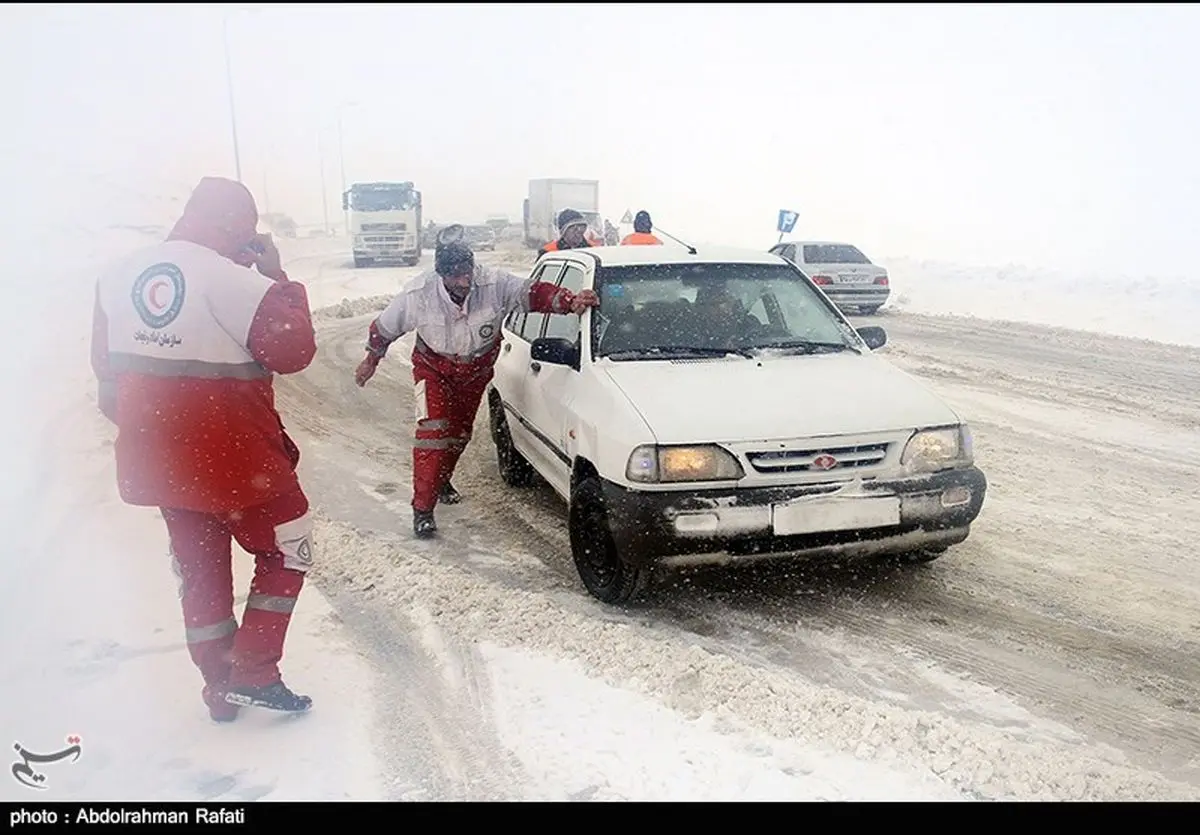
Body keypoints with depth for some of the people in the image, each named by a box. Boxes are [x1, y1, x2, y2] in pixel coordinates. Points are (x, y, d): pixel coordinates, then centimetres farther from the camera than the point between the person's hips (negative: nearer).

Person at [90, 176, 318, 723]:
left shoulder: (121, 274, 4)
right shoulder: (229, 279, -20)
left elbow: (106, 364, 12)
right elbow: (294, 350, -16)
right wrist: (277, 277, -8)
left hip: (156, 460, 7)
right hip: (233, 455, -7)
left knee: (199, 567, 19)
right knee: (288, 548, 13)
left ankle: (220, 689, 29)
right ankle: (253, 673, 8)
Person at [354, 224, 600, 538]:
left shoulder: (495, 283, -29)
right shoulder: (418, 294, -26)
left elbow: (534, 293, -25)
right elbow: (384, 326, -9)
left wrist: (571, 302, -43)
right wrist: (371, 360, 5)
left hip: (476, 370, 3)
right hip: (433, 369, -3)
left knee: (460, 432, 18)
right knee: (433, 430, -18)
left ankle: (441, 481, 46)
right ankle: (422, 509, -10)